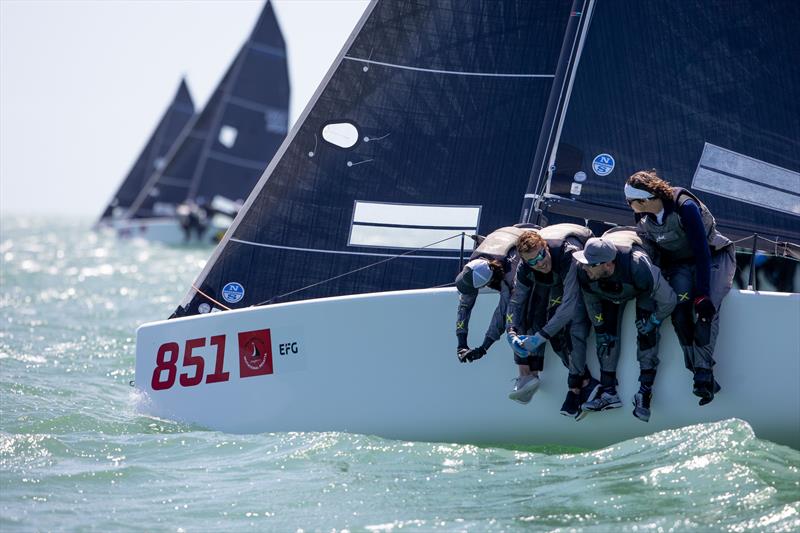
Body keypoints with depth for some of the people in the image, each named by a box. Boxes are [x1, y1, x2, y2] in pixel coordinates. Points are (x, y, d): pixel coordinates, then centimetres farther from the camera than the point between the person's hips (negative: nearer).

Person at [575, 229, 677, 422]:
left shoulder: (638, 267, -47)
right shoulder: (585, 275, -34)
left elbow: (668, 299, -32)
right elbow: (591, 303, -10)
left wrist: (654, 321, -23)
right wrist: (600, 329, -8)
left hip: (644, 290, -4)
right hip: (611, 292, 4)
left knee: (646, 328, -24)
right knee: (606, 331, -10)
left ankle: (645, 391, -22)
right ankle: (608, 392, -3)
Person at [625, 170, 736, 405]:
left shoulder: (684, 207, -26)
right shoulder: (643, 220, -6)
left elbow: (702, 250, -28)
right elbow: (652, 253, 8)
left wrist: (702, 294, -32)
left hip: (715, 256, -5)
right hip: (681, 265, 5)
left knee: (706, 308, -30)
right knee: (679, 309, -24)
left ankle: (704, 373, -31)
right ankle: (702, 375, -22)